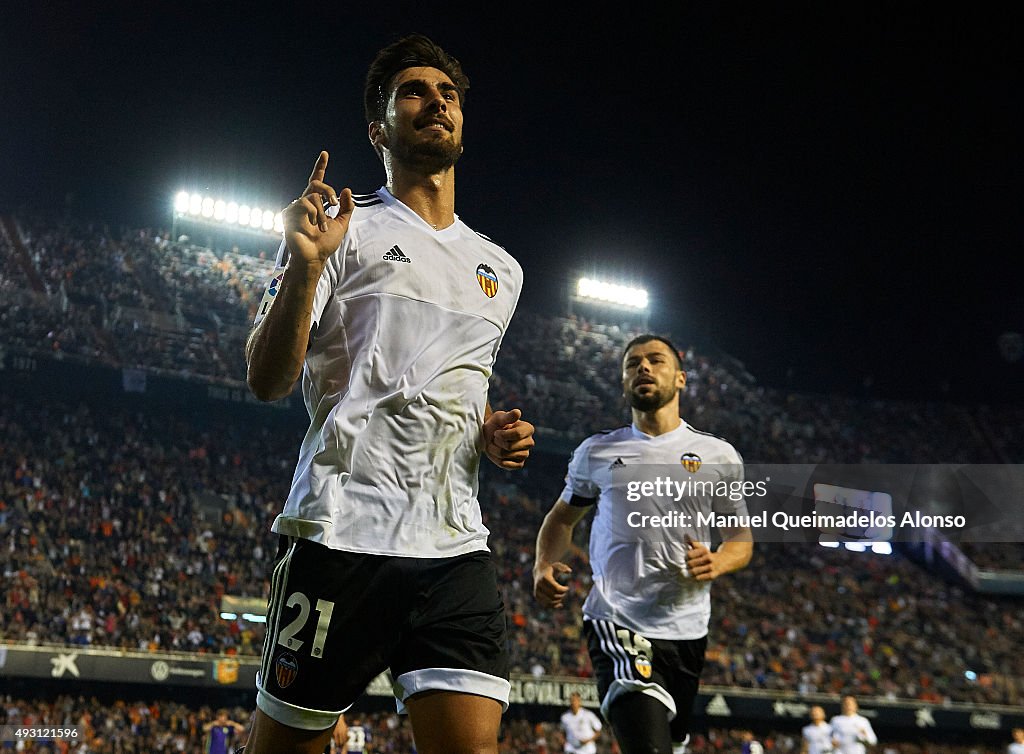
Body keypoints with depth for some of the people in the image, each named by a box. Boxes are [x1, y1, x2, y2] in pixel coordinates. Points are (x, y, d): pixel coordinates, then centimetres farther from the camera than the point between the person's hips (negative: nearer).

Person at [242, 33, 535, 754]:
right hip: (342, 528, -4)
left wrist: (496, 433, 10)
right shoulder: (344, 228, 4)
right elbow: (267, 381, -3)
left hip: (455, 545, 4)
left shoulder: (501, 269, 21)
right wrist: (304, 265, -18)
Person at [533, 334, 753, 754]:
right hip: (615, 621, -2)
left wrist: (717, 563, -8)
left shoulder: (719, 456, 8)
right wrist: (543, 565, 2)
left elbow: (741, 538, 15)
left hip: (686, 629, 2)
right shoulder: (596, 452, 9)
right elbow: (563, 517, 22)